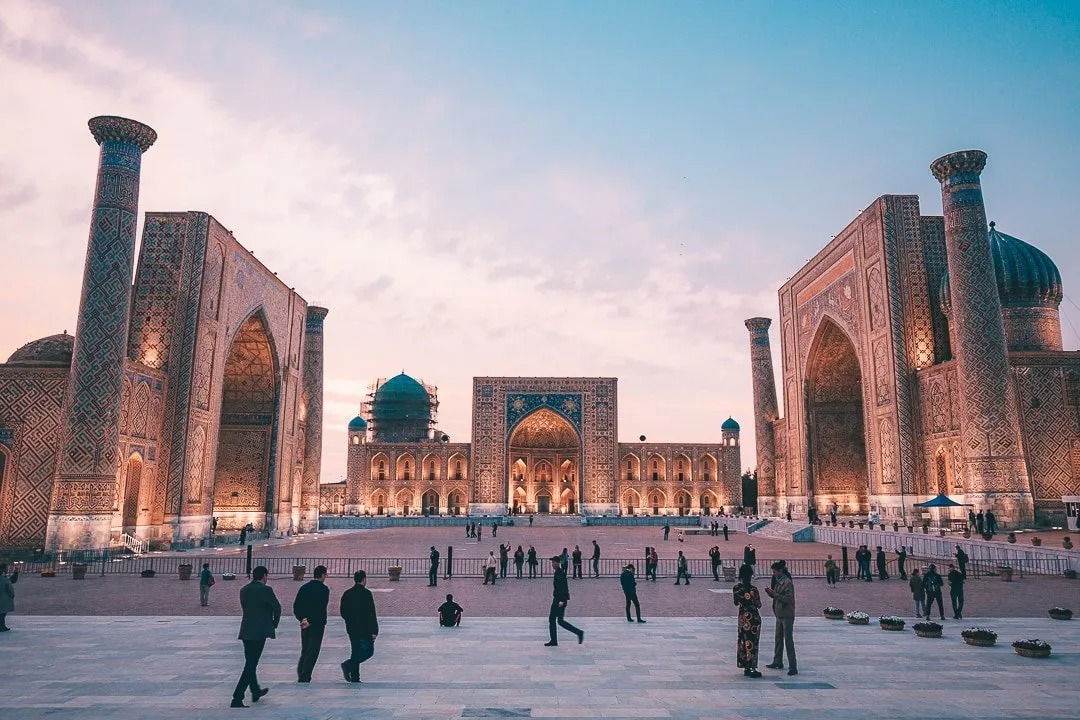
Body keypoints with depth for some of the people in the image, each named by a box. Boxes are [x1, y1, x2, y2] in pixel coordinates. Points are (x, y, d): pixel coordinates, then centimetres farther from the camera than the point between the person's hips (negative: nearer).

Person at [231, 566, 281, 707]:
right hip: (260, 632, -7)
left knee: (250, 663, 20)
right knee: (250, 665, -4)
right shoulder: (266, 590, -12)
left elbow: (244, 608, 12)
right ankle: (237, 699, -8)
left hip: (246, 631, 7)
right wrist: (275, 624, 13)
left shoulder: (243, 590, 6)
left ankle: (256, 691, 36)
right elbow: (277, 608, -7)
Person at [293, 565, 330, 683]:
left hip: (304, 623, 6)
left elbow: (296, 606, 3)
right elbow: (321, 608, -18)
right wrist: (310, 621, -14)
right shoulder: (324, 589, -10)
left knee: (305, 650, 17)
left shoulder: (304, 587, 7)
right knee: (313, 651, 0)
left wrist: (303, 618, -2)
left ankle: (301, 675, 16)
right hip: (317, 624, -6)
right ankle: (304, 677, -5)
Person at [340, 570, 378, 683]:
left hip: (351, 629, 7)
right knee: (368, 651, 3)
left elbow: (343, 613, 12)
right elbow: (371, 614, -15)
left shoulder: (346, 593, 7)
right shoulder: (366, 593, -13)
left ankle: (354, 679, 12)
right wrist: (375, 631, -12)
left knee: (356, 652, 14)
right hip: (365, 629, -7)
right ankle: (348, 665, -14)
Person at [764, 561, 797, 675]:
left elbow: (788, 599, -22)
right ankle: (777, 662, 29)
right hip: (779, 614, 9)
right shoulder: (778, 581, 11)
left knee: (788, 640, -7)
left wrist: (774, 594, -23)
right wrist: (770, 593, 1)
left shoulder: (788, 583, -16)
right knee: (778, 639, 17)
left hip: (787, 615, -9)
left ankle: (793, 667, -3)